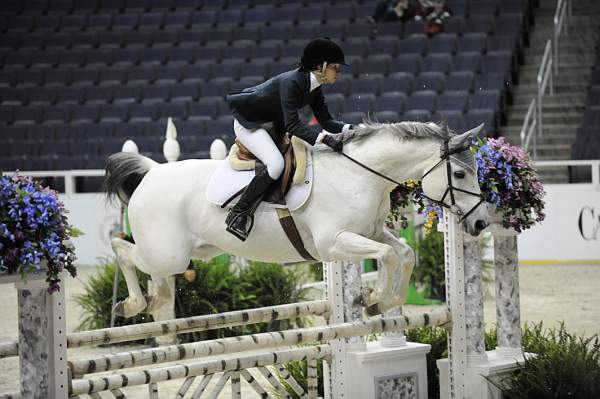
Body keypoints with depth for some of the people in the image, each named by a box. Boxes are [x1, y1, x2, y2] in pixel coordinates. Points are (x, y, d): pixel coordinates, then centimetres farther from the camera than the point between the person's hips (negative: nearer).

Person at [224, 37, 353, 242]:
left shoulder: (313, 87, -1)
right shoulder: (291, 82, -29)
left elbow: (326, 121, 2)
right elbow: (292, 125, -35)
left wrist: (351, 129, -15)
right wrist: (324, 138, -45)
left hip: (271, 125, 10)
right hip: (248, 123, -10)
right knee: (276, 164, -29)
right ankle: (238, 214, -20)